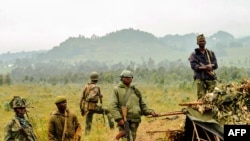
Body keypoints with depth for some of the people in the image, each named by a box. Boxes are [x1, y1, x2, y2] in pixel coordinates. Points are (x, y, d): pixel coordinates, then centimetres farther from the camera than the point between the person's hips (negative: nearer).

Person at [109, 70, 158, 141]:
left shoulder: (135, 91, 18)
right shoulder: (117, 89, 3)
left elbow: (142, 105, 20)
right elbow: (112, 106, -7)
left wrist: (150, 112, 2)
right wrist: (118, 118, -18)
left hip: (135, 120, 5)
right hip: (123, 120, -5)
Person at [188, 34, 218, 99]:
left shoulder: (211, 53, 18)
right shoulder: (194, 54, 8)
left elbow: (215, 65, 8)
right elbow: (194, 66, -6)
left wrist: (211, 66, -15)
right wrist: (205, 68, -18)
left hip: (211, 78, 3)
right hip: (200, 79, -3)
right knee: (201, 97, -7)